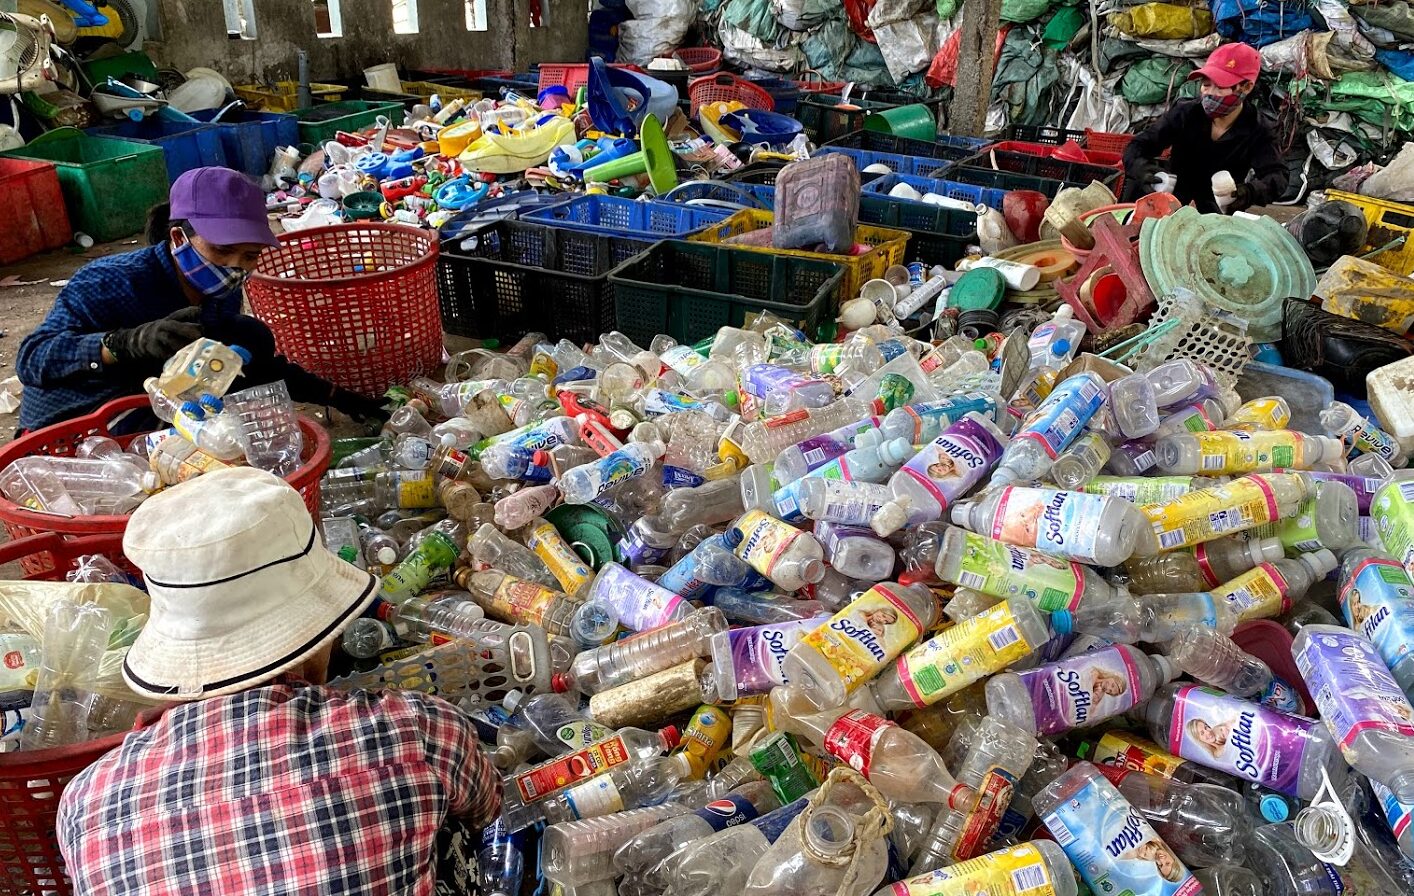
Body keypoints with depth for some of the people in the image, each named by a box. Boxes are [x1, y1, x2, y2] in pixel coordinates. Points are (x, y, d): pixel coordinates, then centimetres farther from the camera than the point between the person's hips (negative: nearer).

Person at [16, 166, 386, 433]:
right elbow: (32, 358, -34)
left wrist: (335, 396, 9)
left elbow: (254, 359, 11)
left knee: (250, 338, -6)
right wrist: (130, 342, -50)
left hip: (155, 419, 7)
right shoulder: (112, 283, -26)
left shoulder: (222, 293, -6)